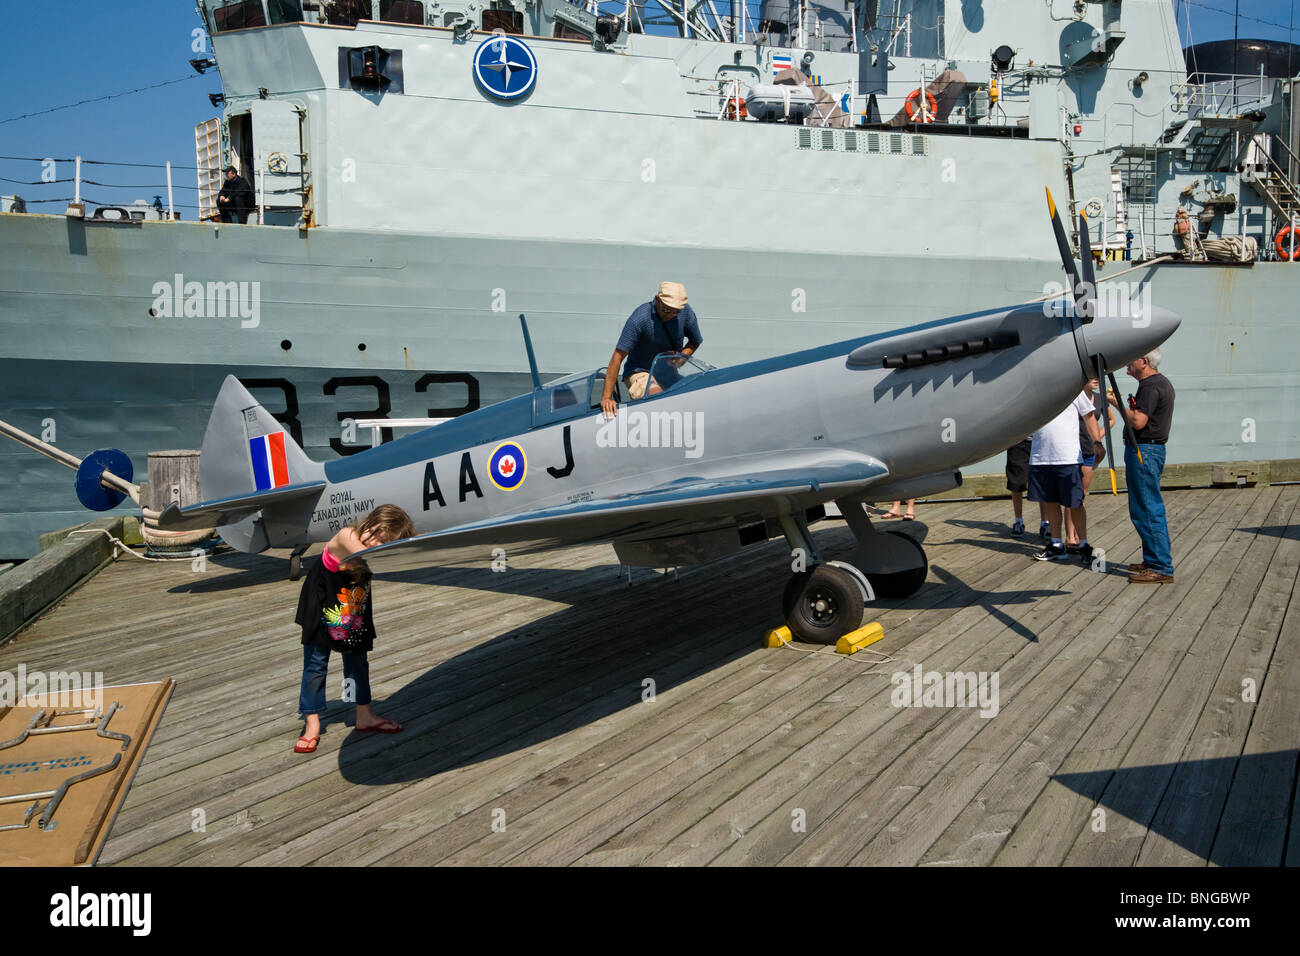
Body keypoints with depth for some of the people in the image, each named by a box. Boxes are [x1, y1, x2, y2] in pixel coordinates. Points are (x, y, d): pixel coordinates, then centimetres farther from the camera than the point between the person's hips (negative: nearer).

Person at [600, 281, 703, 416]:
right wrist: (606, 397, -29)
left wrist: (681, 357, -11)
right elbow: (617, 357, -24)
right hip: (640, 372, -5)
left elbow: (695, 342, 12)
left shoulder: (686, 312, -8)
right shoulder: (639, 319, -23)